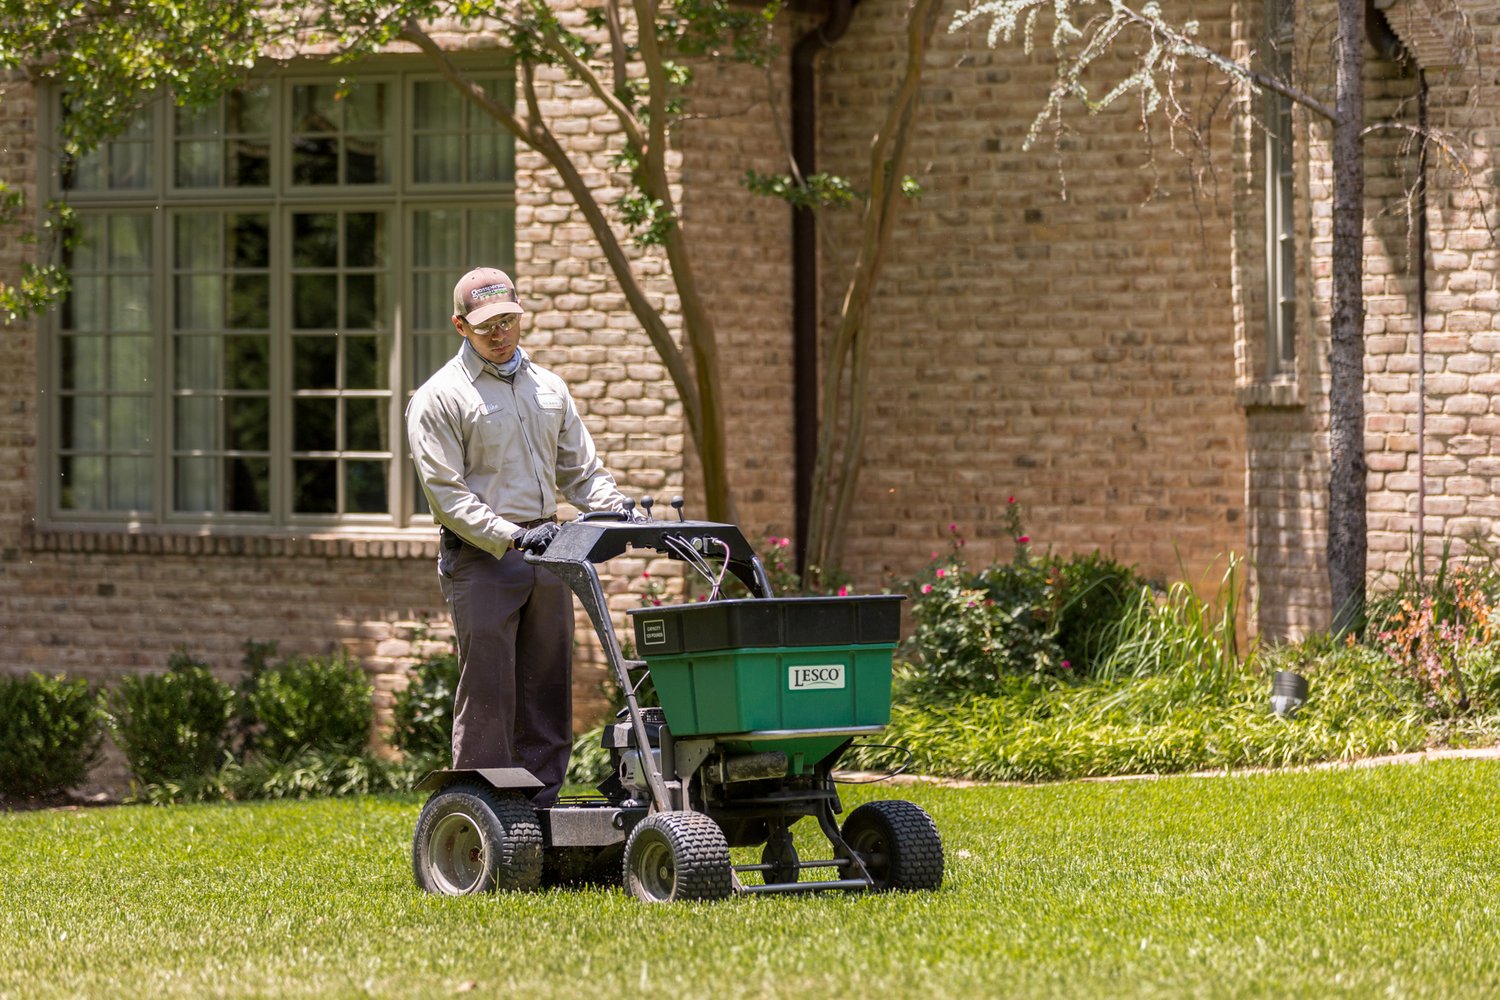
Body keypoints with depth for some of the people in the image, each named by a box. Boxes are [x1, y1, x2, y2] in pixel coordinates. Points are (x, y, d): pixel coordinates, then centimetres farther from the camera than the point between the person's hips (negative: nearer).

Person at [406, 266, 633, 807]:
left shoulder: (549, 388, 17)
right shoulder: (439, 398, -2)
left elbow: (581, 472, 20)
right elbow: (445, 493, -10)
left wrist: (620, 512, -1)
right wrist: (510, 536, -21)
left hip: (546, 557, 6)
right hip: (480, 560, -6)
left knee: (547, 695, 6)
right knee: (488, 697, -7)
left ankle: (541, 813, 11)